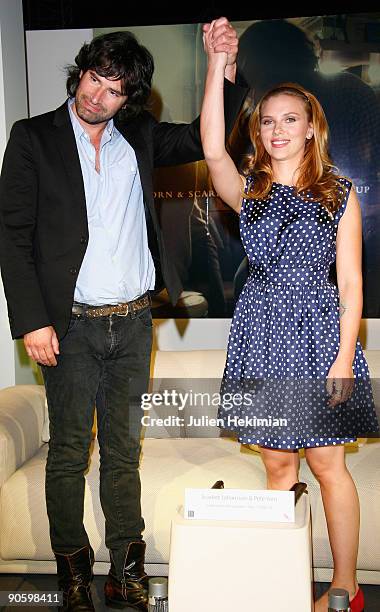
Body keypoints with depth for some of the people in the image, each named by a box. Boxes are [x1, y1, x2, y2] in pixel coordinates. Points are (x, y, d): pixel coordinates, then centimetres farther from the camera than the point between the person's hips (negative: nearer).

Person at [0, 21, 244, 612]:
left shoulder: (138, 137, 9)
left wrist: (226, 72, -2)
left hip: (133, 321, 3)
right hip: (70, 323, -3)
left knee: (124, 450, 11)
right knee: (69, 452, 7)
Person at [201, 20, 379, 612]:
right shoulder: (249, 190, 5)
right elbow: (212, 148, -16)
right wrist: (216, 62, -20)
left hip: (319, 333, -2)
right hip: (261, 334, 2)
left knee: (327, 464, 3)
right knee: (278, 464, 10)